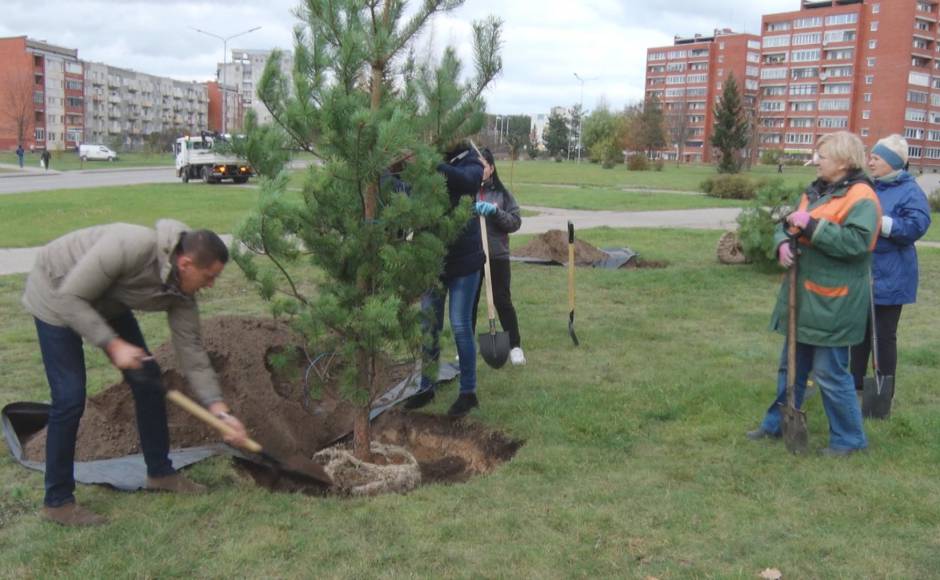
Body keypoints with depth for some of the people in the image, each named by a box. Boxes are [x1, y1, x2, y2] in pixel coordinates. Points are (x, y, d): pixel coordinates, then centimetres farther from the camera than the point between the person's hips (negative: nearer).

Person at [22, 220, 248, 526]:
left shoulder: (180, 291, -16)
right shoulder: (131, 246, -39)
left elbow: (191, 349, -10)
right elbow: (69, 297, -31)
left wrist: (220, 411, -14)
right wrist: (113, 344, -33)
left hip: (107, 302, 7)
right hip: (57, 295, -7)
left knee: (147, 378, 4)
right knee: (70, 398, -11)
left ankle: (160, 472, 20)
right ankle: (57, 501, 4)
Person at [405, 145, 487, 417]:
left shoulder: (470, 164, -10)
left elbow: (464, 180, -33)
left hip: (463, 259, -4)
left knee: (460, 326, 2)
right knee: (429, 326, 12)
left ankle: (468, 392, 15)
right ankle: (427, 387, 26)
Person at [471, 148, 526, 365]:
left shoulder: (502, 193, 2)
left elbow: (516, 223, -3)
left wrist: (495, 211, -18)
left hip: (497, 256, -1)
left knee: (503, 301, 5)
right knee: (469, 302, 9)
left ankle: (515, 345, 19)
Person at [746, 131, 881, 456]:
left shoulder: (860, 198, -14)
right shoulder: (816, 191, 14)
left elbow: (856, 242, -27)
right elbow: (787, 226, 17)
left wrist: (811, 226, -25)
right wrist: (783, 242, -5)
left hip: (831, 304, -9)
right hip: (803, 298, 9)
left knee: (831, 374, -1)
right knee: (791, 366, 19)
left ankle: (849, 438, 16)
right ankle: (777, 424, 32)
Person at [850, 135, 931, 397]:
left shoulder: (910, 191, -11)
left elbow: (917, 226, -23)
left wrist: (878, 222, -27)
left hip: (889, 279, -7)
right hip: (861, 275, 7)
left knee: (884, 335, 2)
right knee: (860, 330, 15)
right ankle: (856, 383, 29)